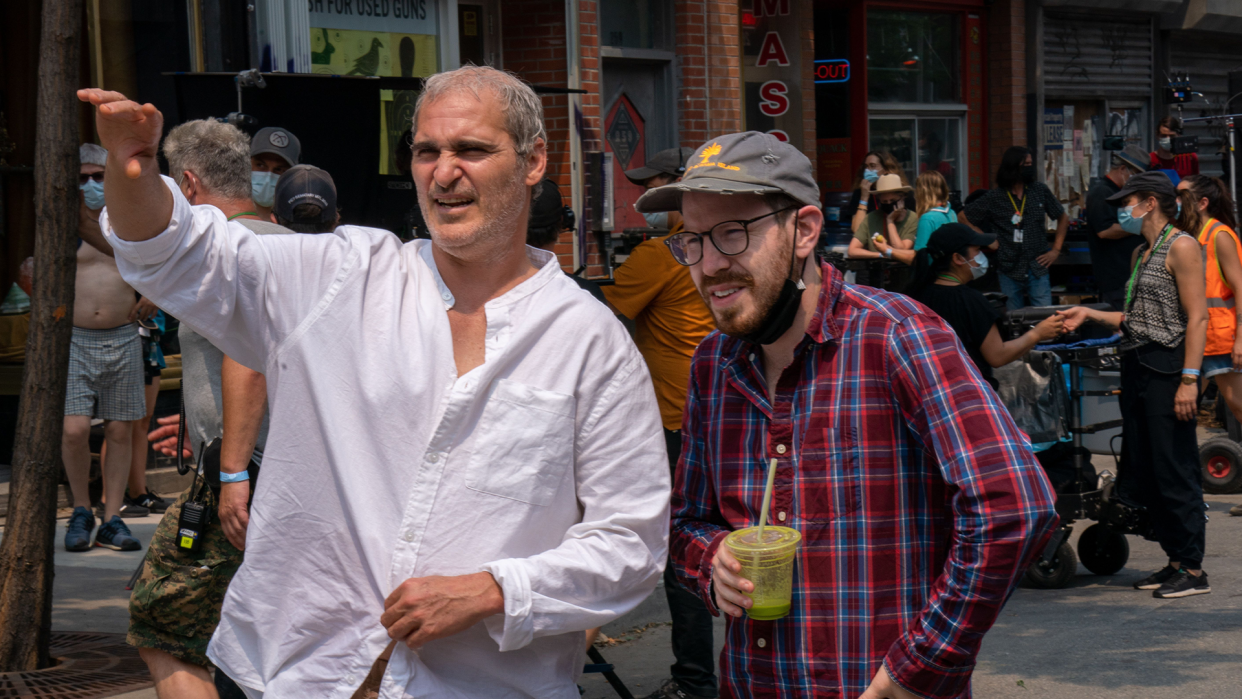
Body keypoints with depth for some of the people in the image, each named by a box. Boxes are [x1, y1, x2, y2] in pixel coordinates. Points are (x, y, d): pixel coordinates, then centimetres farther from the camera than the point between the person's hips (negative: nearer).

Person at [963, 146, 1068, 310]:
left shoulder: (1040, 191, 6)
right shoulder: (994, 198, 0)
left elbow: (1063, 218, 18)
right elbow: (964, 218, 7)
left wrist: (1056, 250, 9)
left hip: (1038, 270, 1)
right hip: (1009, 271, -1)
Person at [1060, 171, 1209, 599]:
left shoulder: (1181, 247, -9)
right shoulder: (1142, 253, 18)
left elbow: (1197, 317, -15)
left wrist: (1189, 379, -21)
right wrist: (1089, 314, 11)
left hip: (1167, 369, -9)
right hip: (1136, 367, 9)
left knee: (1175, 470, -7)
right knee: (1146, 471, 10)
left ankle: (1193, 569, -1)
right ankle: (1175, 559, 18)